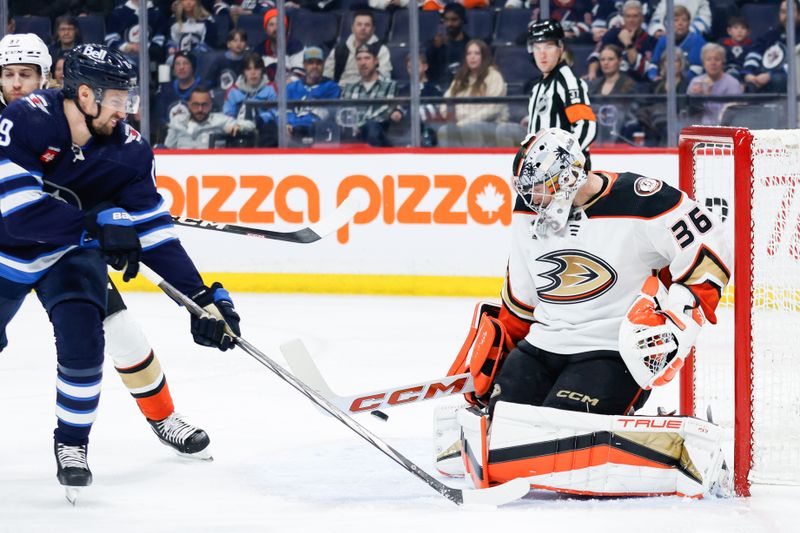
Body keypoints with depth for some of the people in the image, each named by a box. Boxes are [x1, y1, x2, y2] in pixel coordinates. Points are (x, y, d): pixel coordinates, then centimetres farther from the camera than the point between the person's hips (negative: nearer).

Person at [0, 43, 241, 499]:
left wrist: (203, 297, -20)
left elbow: (153, 231, -13)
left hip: (71, 254, 2)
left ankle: (72, 443, -1)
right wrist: (97, 225, -40)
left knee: (83, 337, -20)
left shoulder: (130, 151, -16)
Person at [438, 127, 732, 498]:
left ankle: (688, 456, -20)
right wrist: (490, 355, 20)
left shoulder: (639, 202, -17)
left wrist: (678, 321, -19)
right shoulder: (529, 211, 6)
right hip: (543, 343, 7)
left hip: (615, 352, -7)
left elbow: (709, 254, -11)